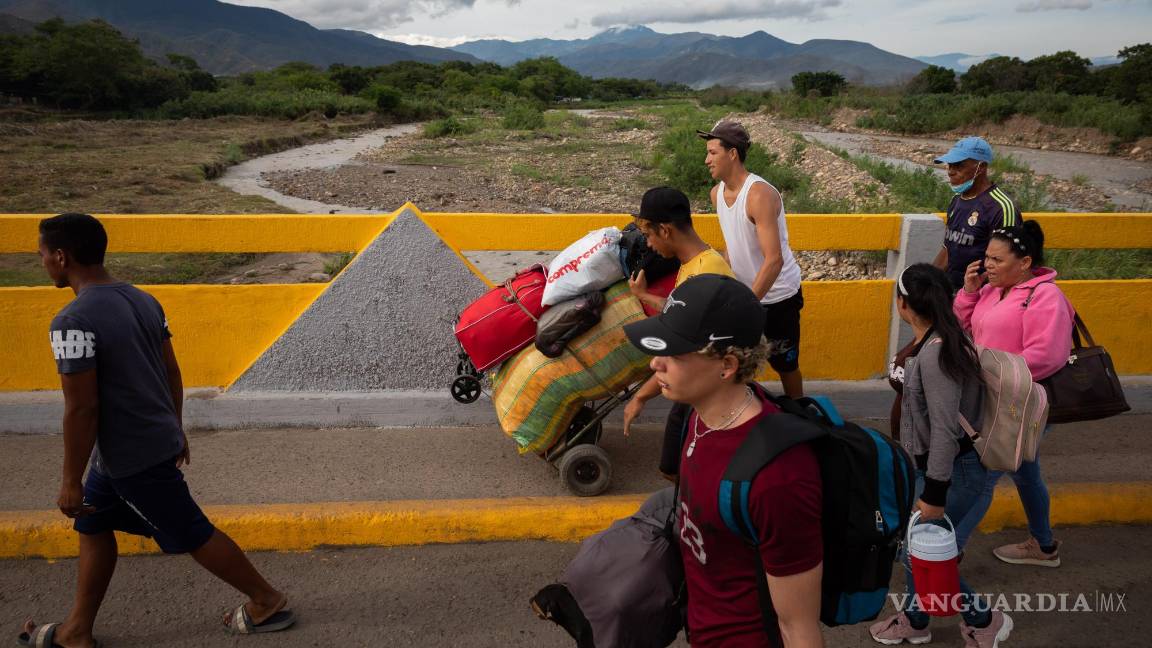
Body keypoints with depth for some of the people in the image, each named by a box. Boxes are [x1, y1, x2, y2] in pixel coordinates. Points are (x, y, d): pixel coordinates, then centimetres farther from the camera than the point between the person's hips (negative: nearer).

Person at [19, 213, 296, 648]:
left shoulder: (73, 322, -23)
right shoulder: (143, 300, 3)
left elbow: (81, 408, -22)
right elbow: (172, 372, 10)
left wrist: (71, 481, -12)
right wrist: (174, 430, 21)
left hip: (133, 458, -9)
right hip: (158, 438, 9)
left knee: (192, 535, 5)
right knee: (92, 526, 20)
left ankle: (268, 602, 18)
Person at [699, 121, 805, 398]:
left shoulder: (760, 195, -27)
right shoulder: (717, 192, -1)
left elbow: (774, 260, -31)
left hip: (776, 296, -6)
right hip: (742, 291, 7)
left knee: (785, 364, 10)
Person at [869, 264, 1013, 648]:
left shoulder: (936, 353, -28)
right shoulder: (933, 342, 0)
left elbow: (945, 430, -28)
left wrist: (935, 495, -23)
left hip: (951, 471, -9)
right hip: (925, 464, 9)